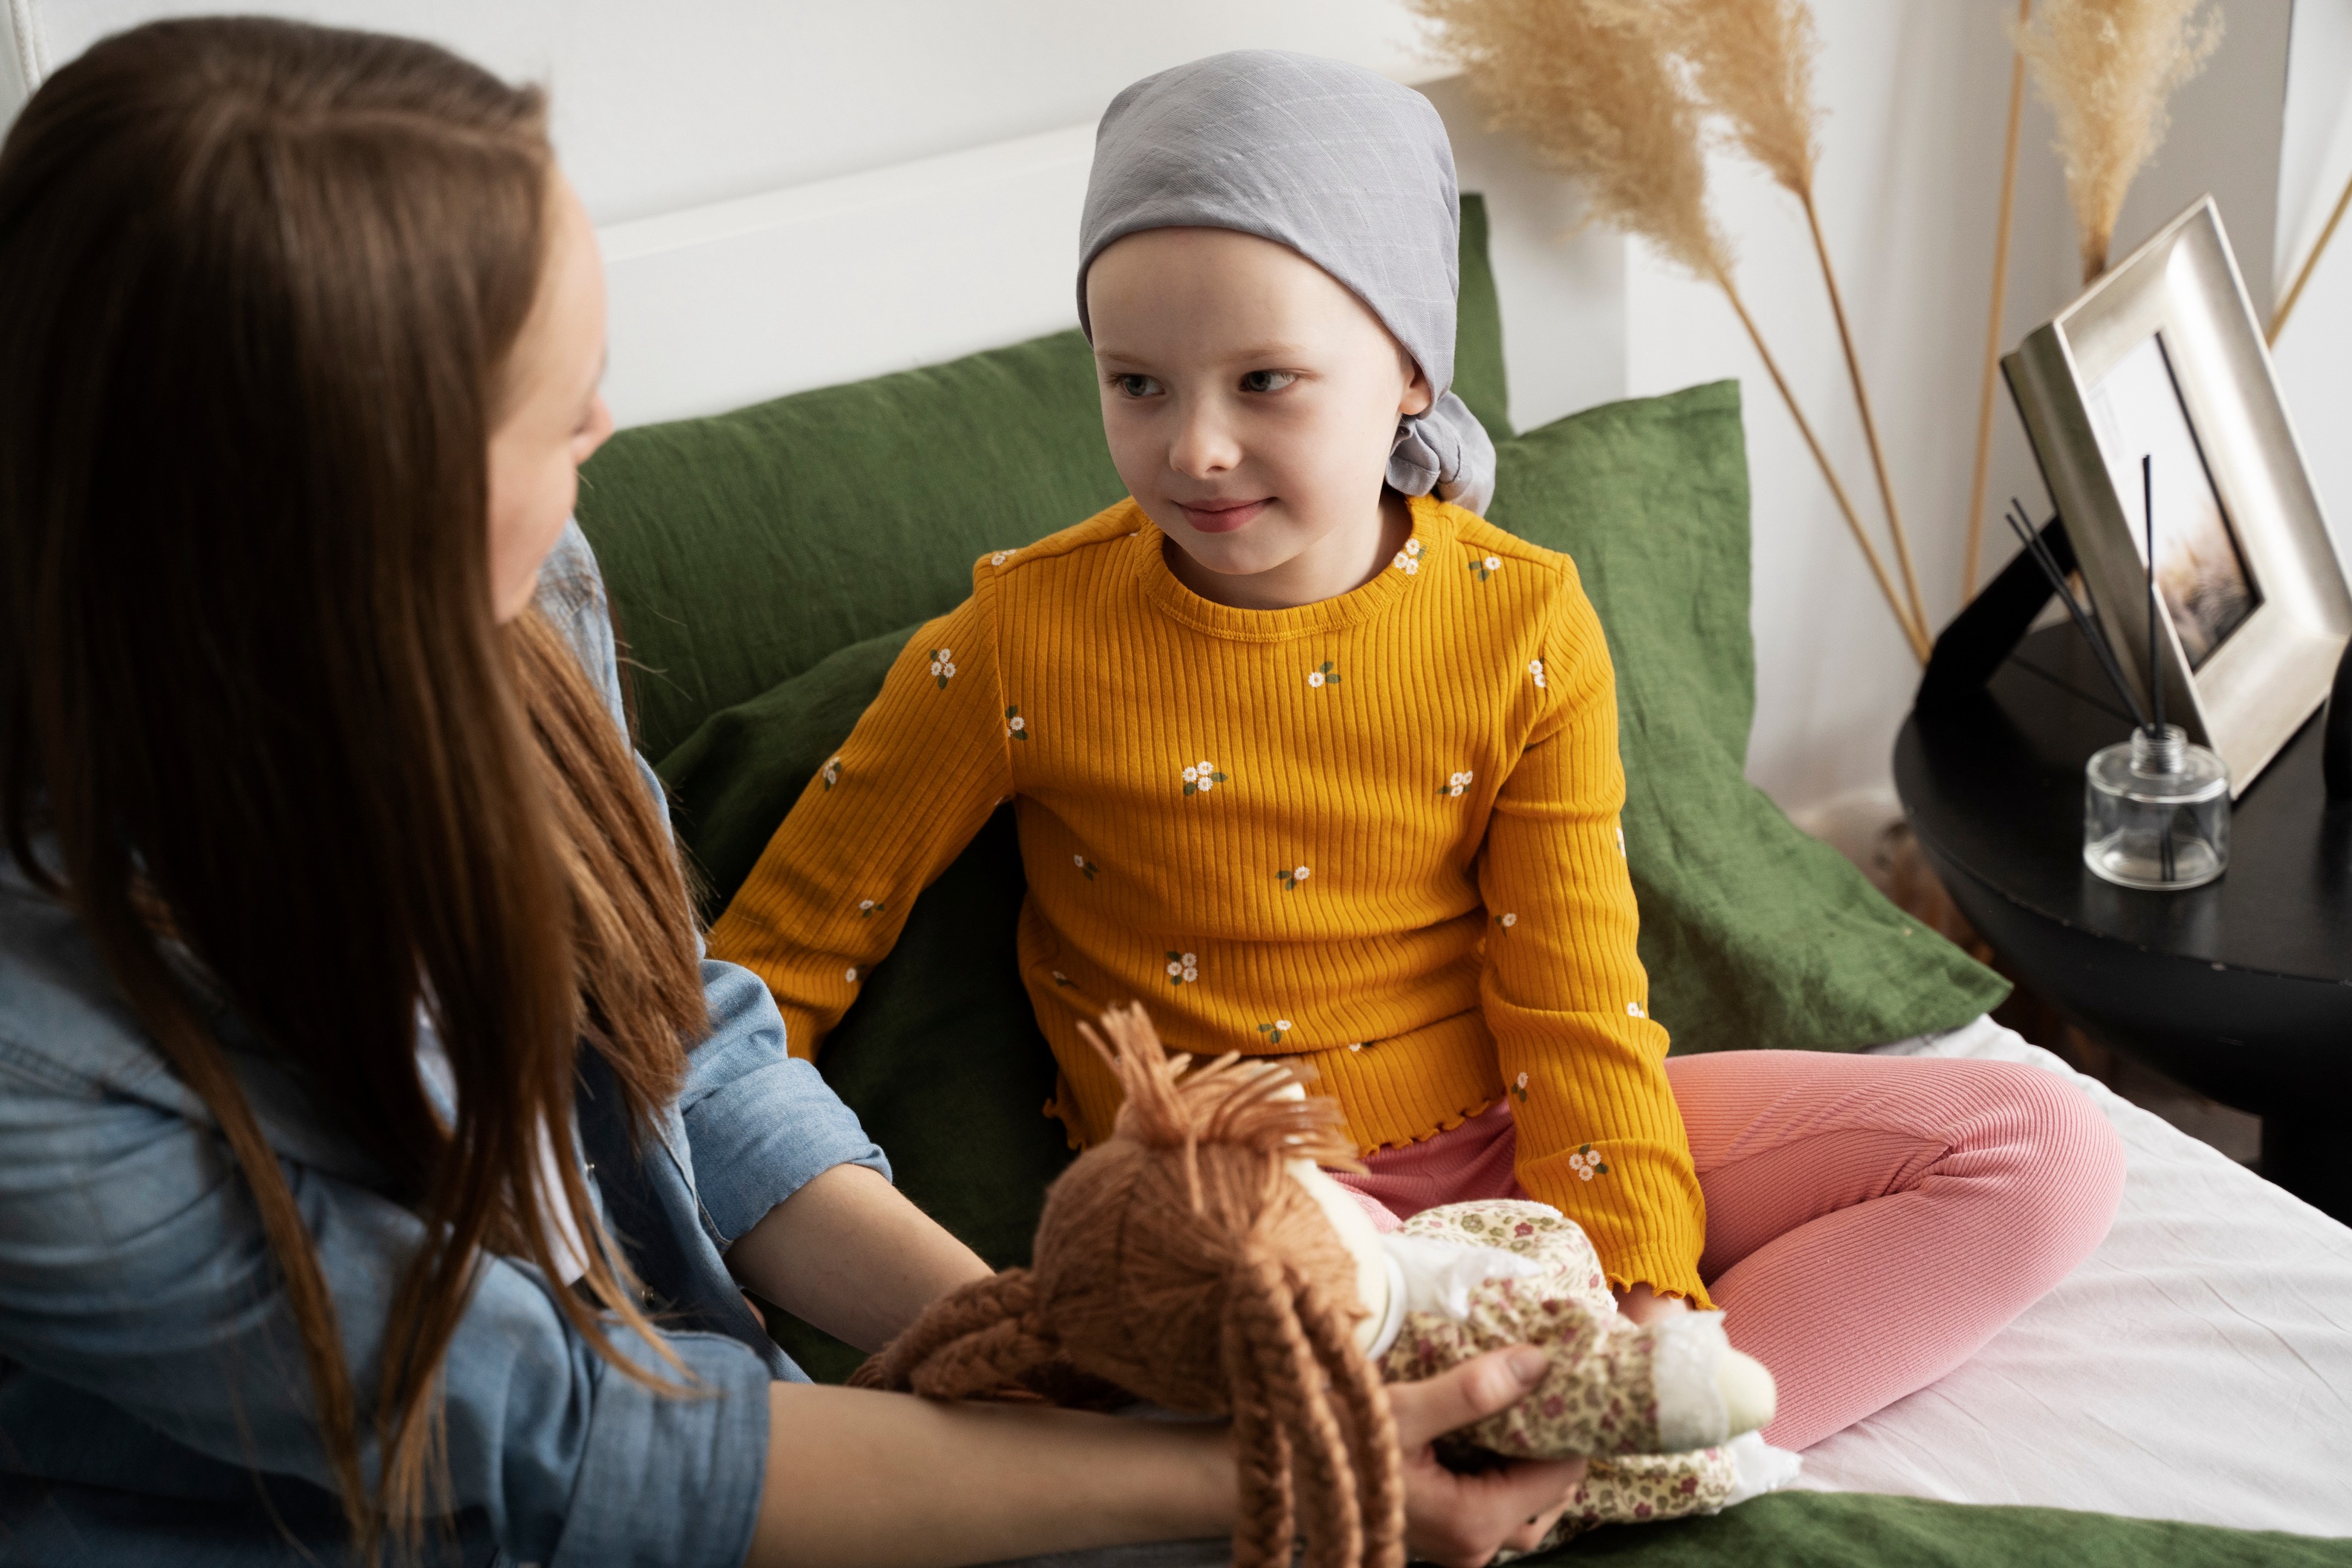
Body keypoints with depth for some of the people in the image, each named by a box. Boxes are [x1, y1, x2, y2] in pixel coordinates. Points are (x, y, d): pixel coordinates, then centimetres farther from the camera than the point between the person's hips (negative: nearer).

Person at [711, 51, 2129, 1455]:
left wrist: (1638, 1298, -17)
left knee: (2045, 1149, -9)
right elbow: (792, 938, -1)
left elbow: (1576, 1001, -6)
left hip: (1509, 1135, 4)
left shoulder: (1524, 622, -5)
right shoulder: (1030, 639, -10)